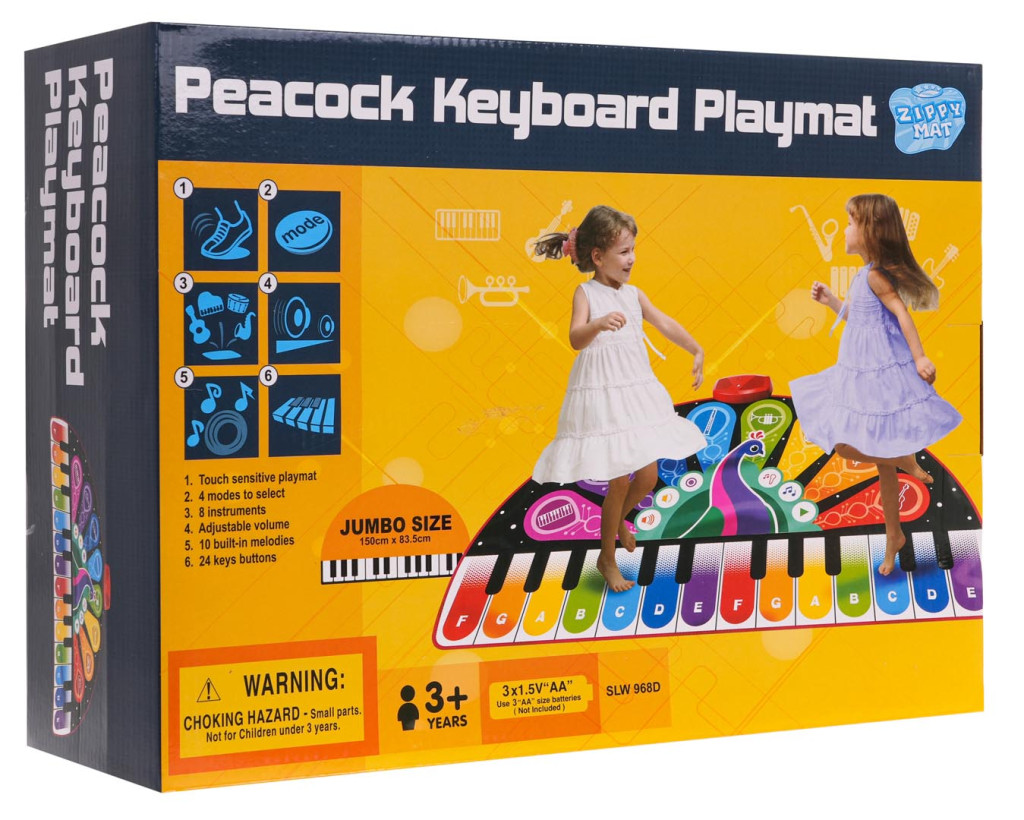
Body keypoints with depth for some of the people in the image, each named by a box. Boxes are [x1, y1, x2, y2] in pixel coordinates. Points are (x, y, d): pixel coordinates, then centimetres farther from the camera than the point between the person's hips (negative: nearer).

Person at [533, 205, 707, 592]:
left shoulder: (633, 295, 8)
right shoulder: (586, 293, -9)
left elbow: (665, 323, 8)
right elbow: (576, 338, -25)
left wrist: (696, 351, -5)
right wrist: (599, 324, -46)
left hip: (637, 393, 6)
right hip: (602, 397, -6)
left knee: (648, 476, 8)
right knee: (620, 480, -3)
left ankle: (618, 521, 39)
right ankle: (607, 557, 15)